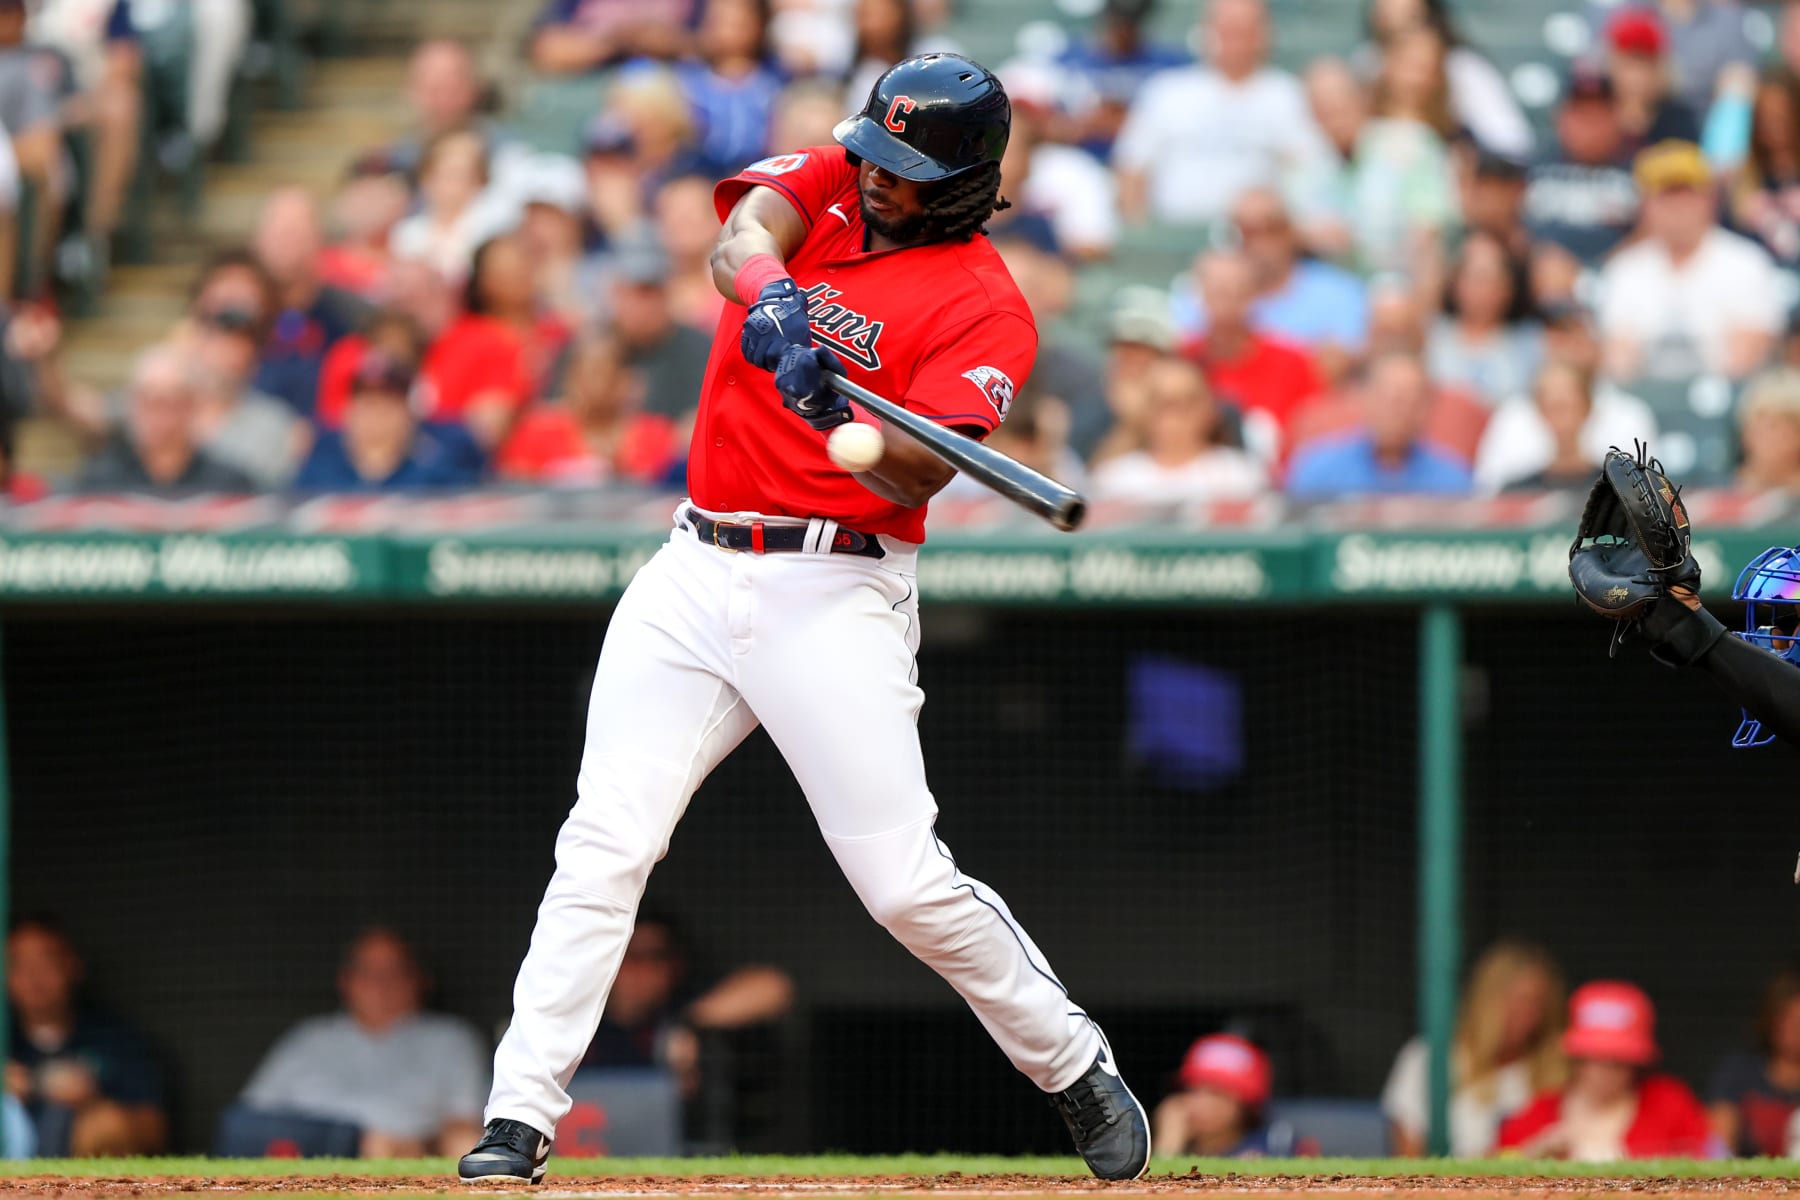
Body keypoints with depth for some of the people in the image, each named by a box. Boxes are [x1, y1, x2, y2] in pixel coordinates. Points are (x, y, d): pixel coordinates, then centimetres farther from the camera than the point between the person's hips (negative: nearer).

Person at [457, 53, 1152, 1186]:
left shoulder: (985, 307, -6)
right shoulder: (832, 182, 9)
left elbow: (921, 473, -19)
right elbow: (746, 232, -14)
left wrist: (838, 415, -39)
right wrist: (769, 294, -36)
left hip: (834, 597, -4)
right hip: (695, 576, 4)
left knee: (908, 881, -8)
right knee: (603, 846, -6)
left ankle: (1080, 1072, 12)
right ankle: (520, 1118, -5)